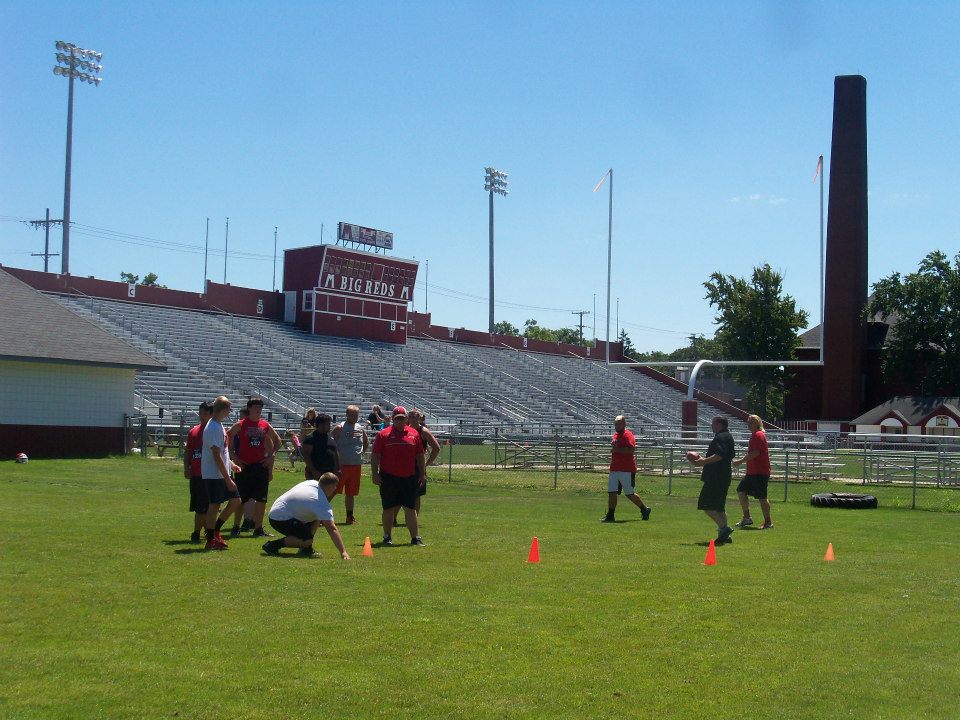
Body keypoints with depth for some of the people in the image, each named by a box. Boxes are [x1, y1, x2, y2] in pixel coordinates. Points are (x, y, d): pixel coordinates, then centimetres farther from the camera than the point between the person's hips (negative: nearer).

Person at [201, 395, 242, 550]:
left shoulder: (218, 425, 13)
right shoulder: (214, 428, -18)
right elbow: (216, 456, -21)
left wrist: (231, 465, 15)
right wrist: (228, 479, -21)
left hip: (223, 473, 10)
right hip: (214, 474, -10)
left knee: (235, 500, 9)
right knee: (214, 505, -3)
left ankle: (215, 530, 19)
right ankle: (211, 540, 6)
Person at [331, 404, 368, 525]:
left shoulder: (360, 429, 11)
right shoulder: (340, 428, -7)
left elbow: (366, 442, 29)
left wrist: (362, 452, 13)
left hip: (356, 465, 6)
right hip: (342, 465, -6)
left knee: (351, 493, 12)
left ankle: (350, 516, 19)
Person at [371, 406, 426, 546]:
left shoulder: (414, 435, 8)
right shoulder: (383, 434, 1)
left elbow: (420, 456, 13)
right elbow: (375, 456, 1)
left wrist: (421, 474, 10)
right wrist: (375, 474, -6)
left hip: (409, 478, 2)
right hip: (388, 478, -2)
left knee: (411, 509, 3)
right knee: (389, 509, 6)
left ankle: (415, 538, 5)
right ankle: (387, 537, 17)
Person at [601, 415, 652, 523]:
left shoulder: (628, 435, -10)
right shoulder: (615, 435, 18)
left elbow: (631, 449, -24)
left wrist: (616, 449, -23)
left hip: (627, 470, -8)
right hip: (614, 469, 8)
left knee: (629, 494, 0)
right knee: (611, 492, 1)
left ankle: (645, 510, 19)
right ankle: (610, 516, 3)